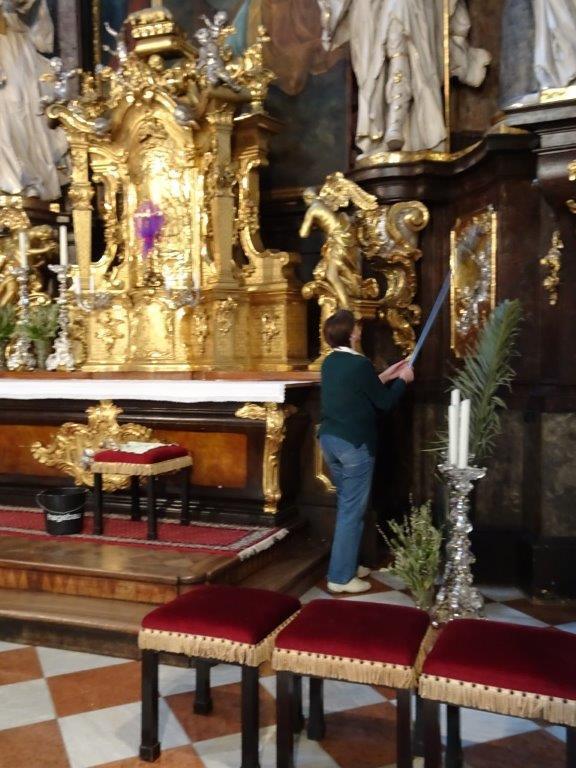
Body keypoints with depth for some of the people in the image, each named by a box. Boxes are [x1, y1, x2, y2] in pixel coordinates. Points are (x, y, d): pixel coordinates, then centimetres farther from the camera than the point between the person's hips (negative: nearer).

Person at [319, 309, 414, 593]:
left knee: (346, 505, 20)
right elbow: (384, 402, -9)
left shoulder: (330, 362, 8)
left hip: (330, 439, 9)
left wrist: (385, 377, 19)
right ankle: (340, 577, 5)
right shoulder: (360, 364, -18)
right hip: (354, 443, -9)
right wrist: (402, 379, 6)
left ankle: (346, 564, 31)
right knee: (352, 510, 0)